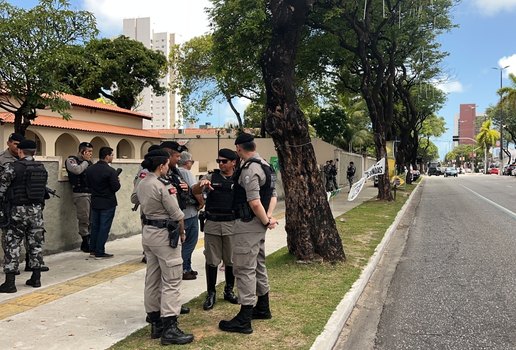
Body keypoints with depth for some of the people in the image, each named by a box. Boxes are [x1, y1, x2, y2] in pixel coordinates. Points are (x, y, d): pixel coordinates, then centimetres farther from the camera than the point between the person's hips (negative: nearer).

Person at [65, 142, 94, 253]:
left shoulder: (89, 162, 19)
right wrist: (86, 161, -8)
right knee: (84, 219, -6)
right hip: (80, 194, -6)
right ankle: (85, 242, 5)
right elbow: (77, 170, -20)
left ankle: (90, 242, 13)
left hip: (92, 193, 7)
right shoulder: (71, 160, -1)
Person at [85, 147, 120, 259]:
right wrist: (117, 181, 2)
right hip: (108, 203, -6)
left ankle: (92, 250, 23)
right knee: (104, 228, 0)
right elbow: (116, 187, -18)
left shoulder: (90, 169, 2)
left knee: (94, 226, 16)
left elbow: (88, 184, 9)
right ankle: (100, 253, 4)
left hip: (95, 202, 7)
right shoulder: (110, 171, -19)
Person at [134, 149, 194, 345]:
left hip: (148, 232, 9)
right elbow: (176, 214, -14)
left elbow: (145, 207, 12)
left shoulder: (140, 185, 9)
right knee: (171, 281, -5)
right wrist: (182, 233, 1)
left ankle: (155, 323, 21)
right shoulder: (163, 185, -18)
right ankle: (169, 328, -5)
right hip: (165, 235, -9)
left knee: (152, 279, 13)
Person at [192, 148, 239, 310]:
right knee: (212, 261, 6)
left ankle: (229, 291, 27)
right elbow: (194, 191, -7)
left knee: (231, 261, 11)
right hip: (212, 224, 0)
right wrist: (201, 184, -29)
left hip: (232, 224, 0)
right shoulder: (211, 177, 3)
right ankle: (211, 294, 17)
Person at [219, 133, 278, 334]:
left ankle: (244, 320, 2)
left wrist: (266, 221, -10)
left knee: (244, 270, -4)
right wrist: (269, 216, 2)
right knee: (258, 266, 20)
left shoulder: (249, 169, -19)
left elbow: (255, 203, -24)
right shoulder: (265, 166, 12)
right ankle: (263, 308, 33)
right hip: (257, 225, 10)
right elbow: (273, 196, 14)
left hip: (247, 225, -10)